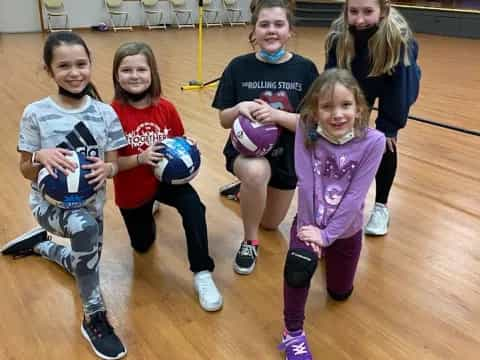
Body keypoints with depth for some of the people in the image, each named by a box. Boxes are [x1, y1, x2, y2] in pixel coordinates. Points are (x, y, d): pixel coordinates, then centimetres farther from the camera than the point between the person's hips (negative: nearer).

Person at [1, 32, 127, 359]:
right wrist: (41, 156, -27)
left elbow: (114, 165, -3)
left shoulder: (105, 113, -7)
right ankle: (94, 317, -18)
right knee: (85, 226, -37)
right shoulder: (36, 113, -12)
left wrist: (106, 168, -27)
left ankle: (40, 244, 50)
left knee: (83, 264, 19)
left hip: (90, 202, 4)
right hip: (49, 202, -4)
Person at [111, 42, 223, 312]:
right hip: (131, 190, 0)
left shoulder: (166, 108, -13)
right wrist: (140, 158, -35)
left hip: (166, 179, 1)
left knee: (194, 206, -32)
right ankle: (148, 212, 55)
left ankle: (202, 274, -19)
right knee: (142, 245, 20)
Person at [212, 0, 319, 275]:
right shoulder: (239, 67, -11)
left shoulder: (305, 69, -12)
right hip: (246, 151, -2)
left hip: (287, 155, 2)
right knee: (256, 173, -40)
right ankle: (250, 242, -12)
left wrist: (276, 115, -29)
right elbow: (224, 120, -6)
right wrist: (240, 108, -28)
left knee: (271, 224, 19)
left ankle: (248, 187, 51)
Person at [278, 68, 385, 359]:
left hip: (346, 227, 1)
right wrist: (311, 228, -22)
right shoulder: (306, 133, -18)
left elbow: (355, 195, -22)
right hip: (310, 220, -1)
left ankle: (330, 253, 52)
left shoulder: (373, 141, -21)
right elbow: (305, 183, -20)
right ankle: (293, 333, -6)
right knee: (298, 266, -32)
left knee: (340, 293, 20)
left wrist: (326, 235, -22)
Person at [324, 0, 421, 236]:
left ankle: (381, 207, 6)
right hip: (357, 85, 3)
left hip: (395, 87, -2)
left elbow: (398, 84, -28)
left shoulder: (398, 37, -37)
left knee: (386, 142, -9)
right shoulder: (339, 35, -31)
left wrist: (388, 126, -24)